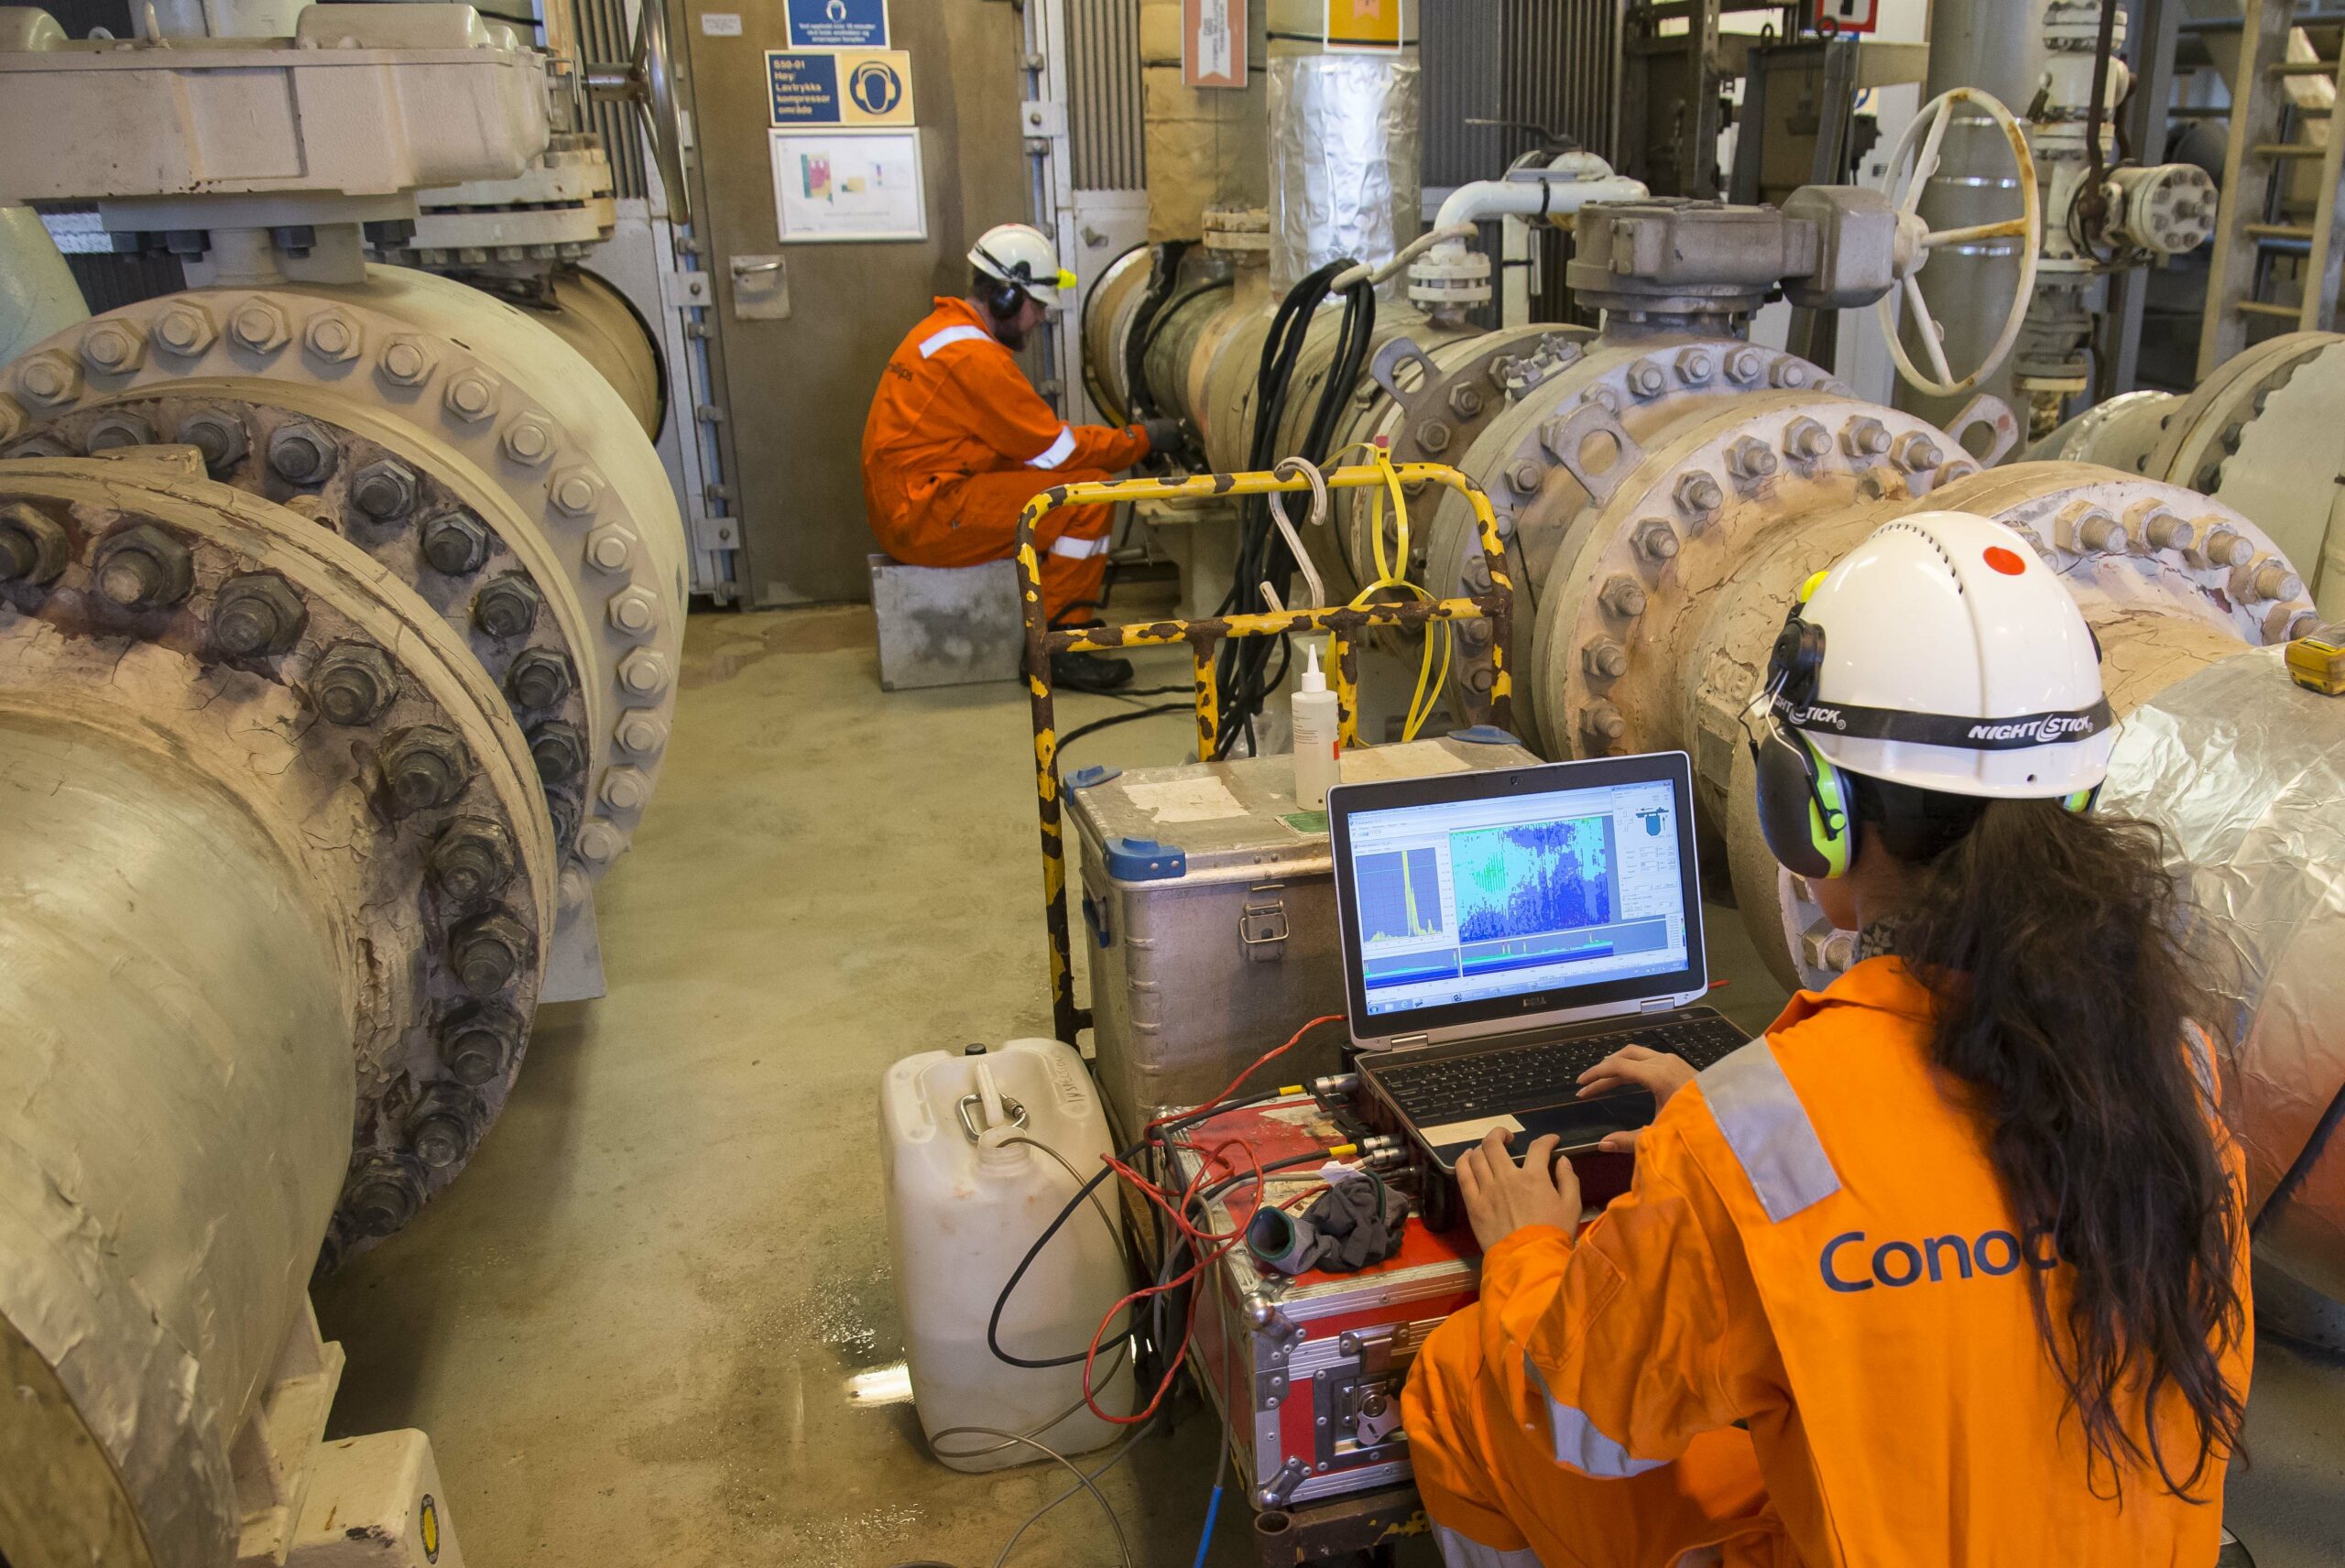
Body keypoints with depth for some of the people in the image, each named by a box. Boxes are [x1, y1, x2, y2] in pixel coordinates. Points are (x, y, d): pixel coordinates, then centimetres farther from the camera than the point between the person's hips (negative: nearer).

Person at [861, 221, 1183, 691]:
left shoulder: (943, 330, 16)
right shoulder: (975, 357, -17)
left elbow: (1026, 438, 17)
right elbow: (1057, 449, -13)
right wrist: (1141, 440, -2)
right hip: (926, 517, -11)